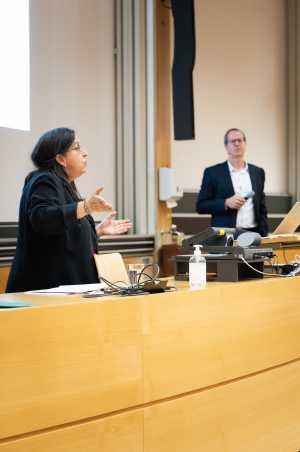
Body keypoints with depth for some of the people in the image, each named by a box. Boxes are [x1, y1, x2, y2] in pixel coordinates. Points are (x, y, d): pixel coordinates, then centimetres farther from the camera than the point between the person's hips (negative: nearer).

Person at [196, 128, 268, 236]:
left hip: (252, 233, 3)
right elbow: (201, 206, 0)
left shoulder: (258, 172, 13)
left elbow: (261, 208, 16)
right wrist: (226, 203, -13)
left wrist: (263, 235, 7)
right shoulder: (213, 172, 2)